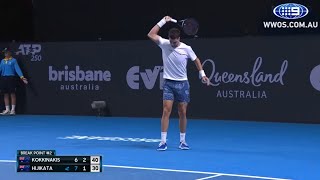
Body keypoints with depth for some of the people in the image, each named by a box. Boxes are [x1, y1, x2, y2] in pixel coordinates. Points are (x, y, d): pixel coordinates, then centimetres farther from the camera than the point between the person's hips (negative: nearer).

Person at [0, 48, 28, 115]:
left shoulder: (13, 60, 0)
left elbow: (17, 69, -8)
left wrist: (22, 77, -19)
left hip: (11, 78, -5)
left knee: (12, 94, -2)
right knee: (5, 94, 6)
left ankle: (13, 110, 3)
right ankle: (7, 110, 12)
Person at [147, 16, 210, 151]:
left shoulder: (186, 48, -5)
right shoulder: (164, 44, -4)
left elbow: (196, 60, 9)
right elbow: (151, 34, -10)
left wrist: (202, 74, 3)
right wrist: (163, 21, -11)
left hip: (182, 84, 1)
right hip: (168, 83, -1)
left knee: (182, 113, 5)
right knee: (166, 111, -10)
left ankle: (182, 141, 17)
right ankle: (163, 142, -9)